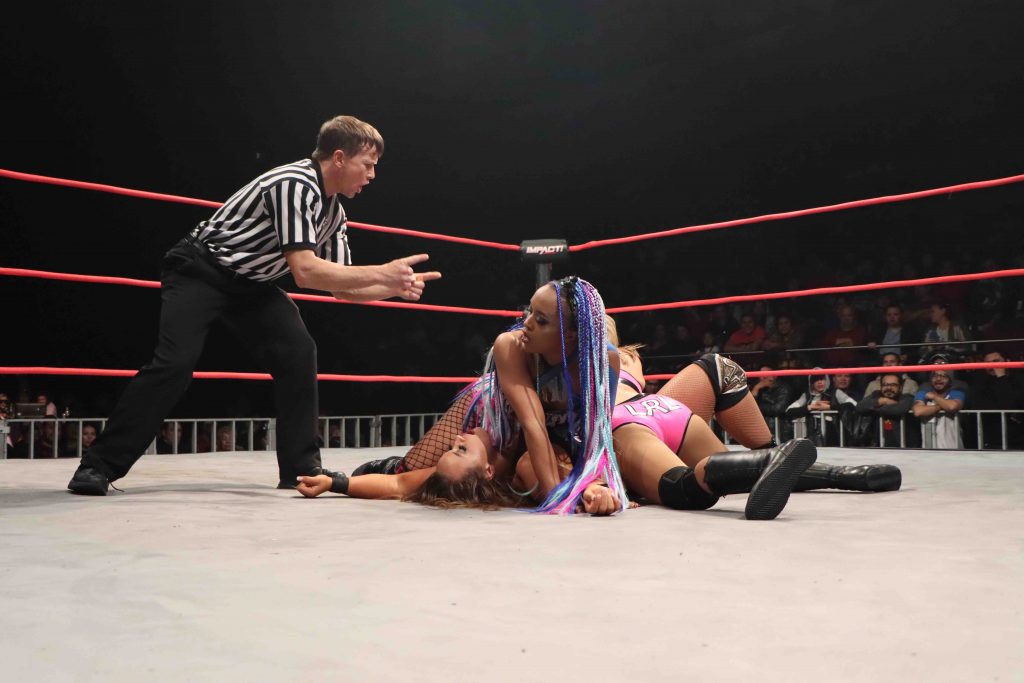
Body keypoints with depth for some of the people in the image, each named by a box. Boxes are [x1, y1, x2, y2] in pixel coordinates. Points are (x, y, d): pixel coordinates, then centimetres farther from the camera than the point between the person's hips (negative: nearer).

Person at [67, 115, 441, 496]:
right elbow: (305, 271, -33)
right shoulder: (295, 184, -26)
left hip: (250, 283, 8)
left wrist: (396, 287, -6)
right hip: (200, 272, -8)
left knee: (299, 353, -8)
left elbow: (340, 286, 7)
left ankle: (301, 468, -2)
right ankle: (99, 465, -7)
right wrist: (381, 273, -30)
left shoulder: (333, 211, 3)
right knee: (175, 363, -21)